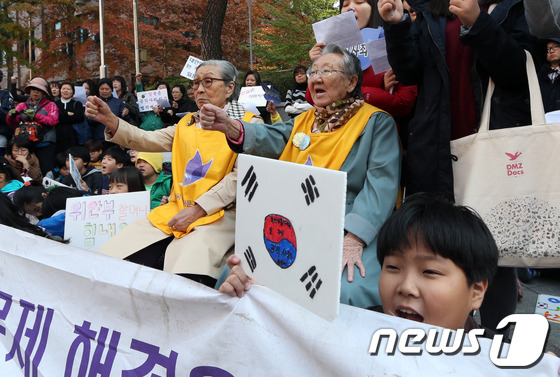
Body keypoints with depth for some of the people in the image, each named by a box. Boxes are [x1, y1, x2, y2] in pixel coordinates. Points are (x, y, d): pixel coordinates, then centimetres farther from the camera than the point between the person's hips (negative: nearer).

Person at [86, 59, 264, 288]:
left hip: (218, 213, -5)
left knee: (186, 280, -33)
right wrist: (110, 121, -8)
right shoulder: (186, 124, 22)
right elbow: (147, 140, 9)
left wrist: (198, 210, -13)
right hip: (177, 210, 6)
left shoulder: (248, 123, 4)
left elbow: (240, 177, -7)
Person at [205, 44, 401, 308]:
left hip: (352, 232, -5)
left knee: (344, 294, -32)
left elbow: (381, 182, -10)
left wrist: (353, 239, -24)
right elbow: (271, 139, 1)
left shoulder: (377, 122, 3)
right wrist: (228, 126, -20)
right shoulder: (305, 120, 20)